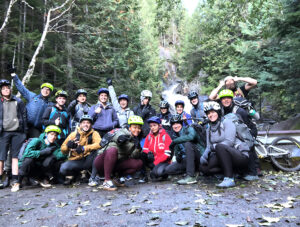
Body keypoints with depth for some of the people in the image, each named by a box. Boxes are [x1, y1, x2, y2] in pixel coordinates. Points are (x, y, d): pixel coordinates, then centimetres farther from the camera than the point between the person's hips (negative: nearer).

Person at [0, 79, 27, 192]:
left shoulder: (18, 101, 12)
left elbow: (24, 116, 10)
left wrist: (24, 133, 3)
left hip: (17, 133, 0)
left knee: (15, 157, 0)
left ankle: (15, 181, 3)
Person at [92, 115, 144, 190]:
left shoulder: (135, 140, 9)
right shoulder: (122, 131, -8)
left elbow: (133, 157, -2)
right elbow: (118, 134, -32)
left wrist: (137, 149, -20)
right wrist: (120, 137, -54)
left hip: (116, 165, 6)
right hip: (102, 162, -5)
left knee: (139, 163, -11)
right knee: (113, 149, -36)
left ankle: (117, 178, -2)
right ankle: (107, 181, -29)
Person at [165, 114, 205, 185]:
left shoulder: (188, 129, -7)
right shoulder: (174, 135, 11)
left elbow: (191, 136, -32)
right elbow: (176, 150, 13)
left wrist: (174, 141, -27)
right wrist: (177, 155, -11)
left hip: (199, 156, -6)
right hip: (186, 159, 6)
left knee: (188, 143, -35)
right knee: (168, 170, -8)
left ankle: (191, 177, -34)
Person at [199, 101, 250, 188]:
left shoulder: (227, 122, -4)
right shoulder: (209, 129, 14)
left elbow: (230, 142, -16)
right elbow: (209, 147, 5)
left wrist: (214, 146, -21)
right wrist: (205, 154, -15)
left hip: (241, 155, -5)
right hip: (223, 156, 6)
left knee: (220, 147, -36)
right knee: (203, 167, -17)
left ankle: (229, 179, -30)